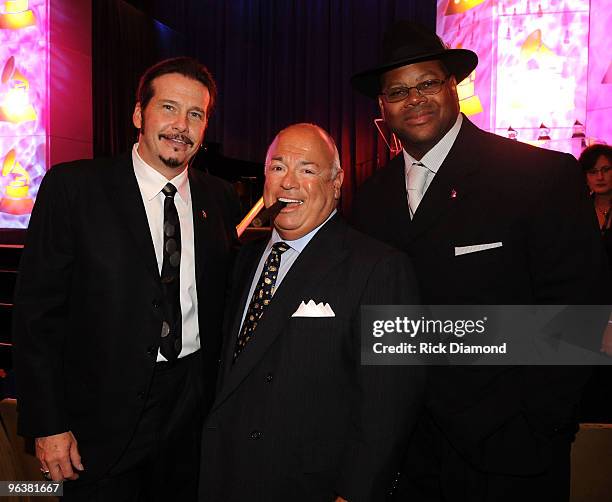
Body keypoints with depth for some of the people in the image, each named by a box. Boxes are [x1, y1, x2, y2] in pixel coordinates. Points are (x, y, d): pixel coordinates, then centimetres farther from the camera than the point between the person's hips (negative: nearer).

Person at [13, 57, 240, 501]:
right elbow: (38, 310, -9)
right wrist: (46, 424, -10)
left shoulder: (220, 197, 2)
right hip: (104, 417, -3)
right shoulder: (72, 186, -9)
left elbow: (226, 299, 8)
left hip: (195, 411, 4)